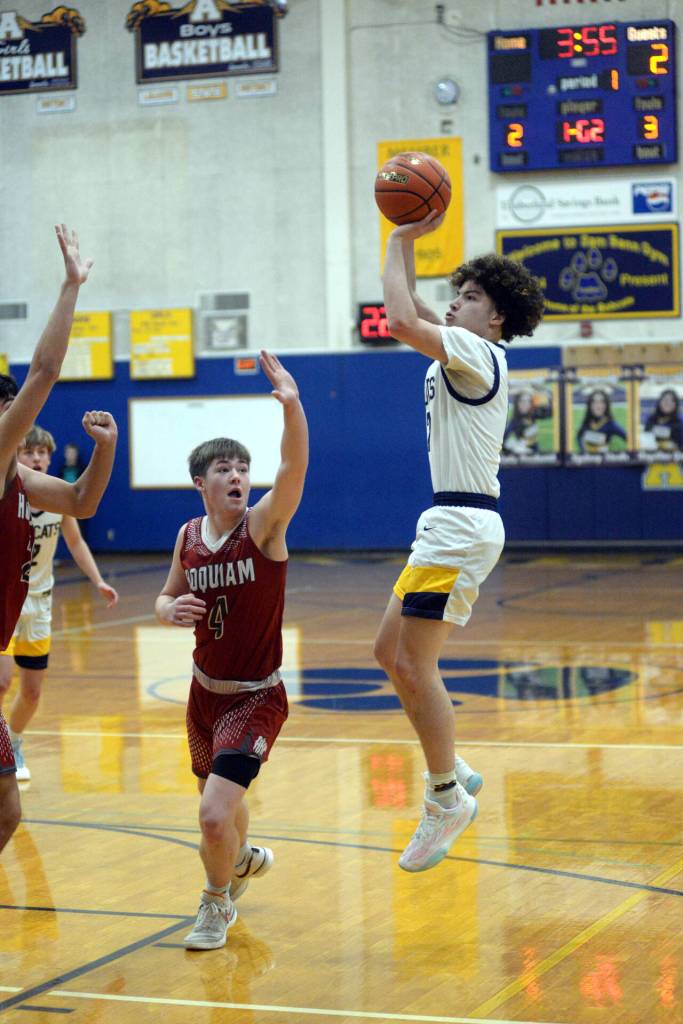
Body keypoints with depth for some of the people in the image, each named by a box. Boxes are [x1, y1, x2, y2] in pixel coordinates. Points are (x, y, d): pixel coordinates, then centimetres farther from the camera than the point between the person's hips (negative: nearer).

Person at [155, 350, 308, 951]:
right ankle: (243, 858, 58)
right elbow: (166, 599, 15)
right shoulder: (189, 536, 0)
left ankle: (217, 904, 11)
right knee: (219, 804, 24)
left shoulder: (263, 525, -16)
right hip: (206, 691, 6)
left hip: (256, 698, -6)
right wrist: (169, 610, -11)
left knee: (215, 816, -18)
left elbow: (294, 469, -35)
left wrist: (292, 405, -52)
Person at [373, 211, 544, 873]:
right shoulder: (459, 357, 16)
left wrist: (399, 242, -13)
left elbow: (401, 322, -23)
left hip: (462, 525, -10)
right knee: (389, 653, 12)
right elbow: (408, 318, 21)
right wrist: (406, 241, 12)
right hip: (449, 523, 10)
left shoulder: (480, 354, -11)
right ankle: (454, 773, 19)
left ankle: (446, 800, 0)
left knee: (414, 666, -9)